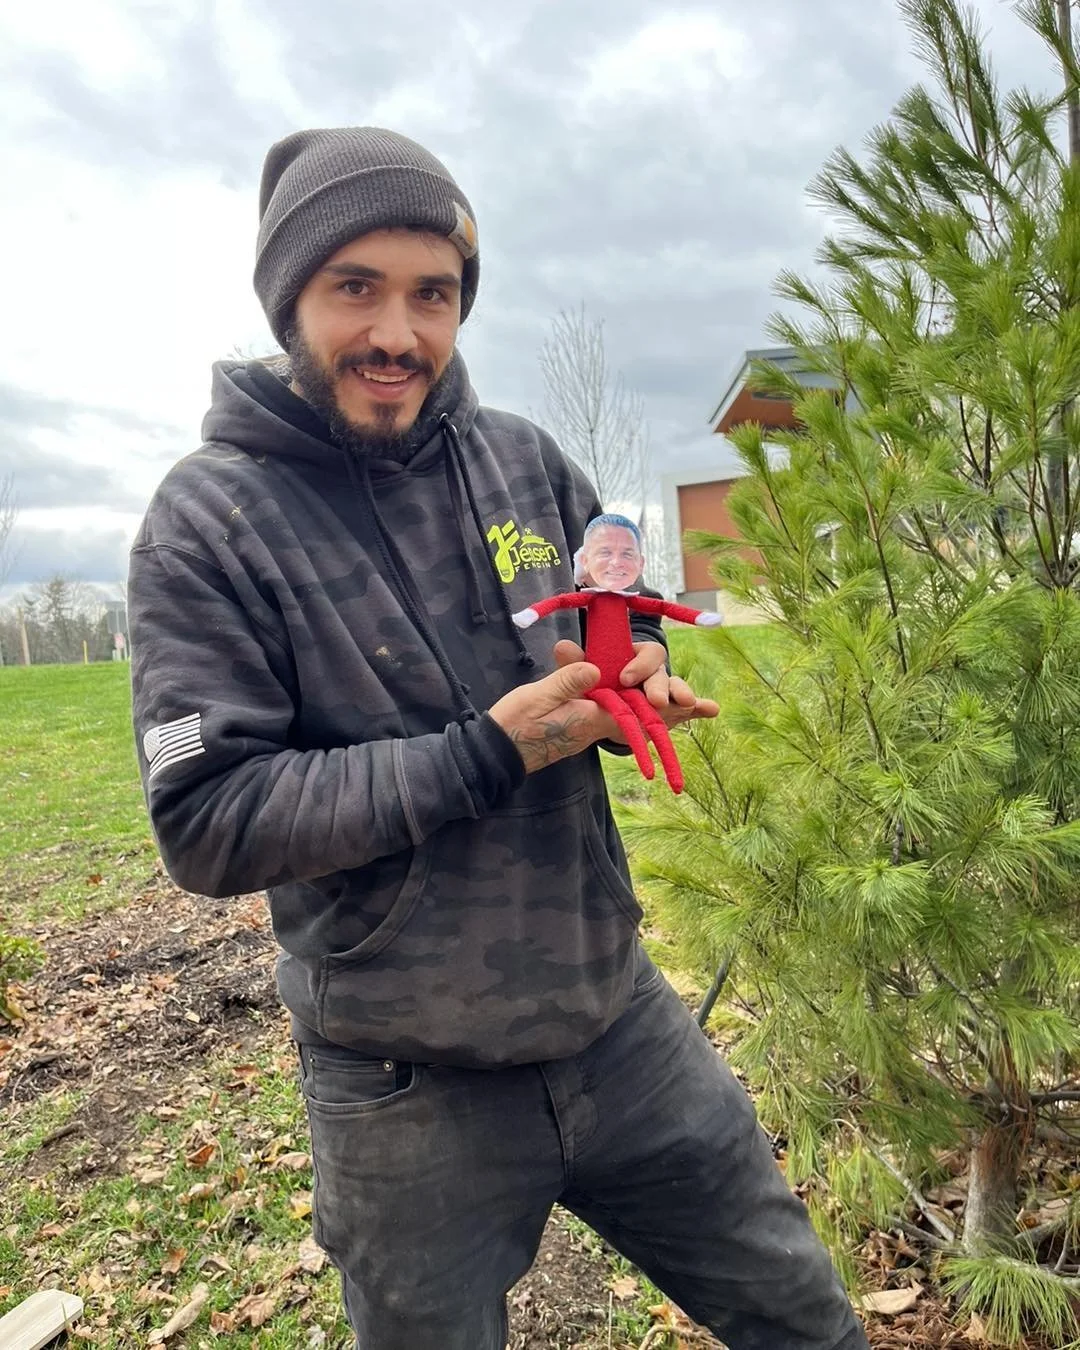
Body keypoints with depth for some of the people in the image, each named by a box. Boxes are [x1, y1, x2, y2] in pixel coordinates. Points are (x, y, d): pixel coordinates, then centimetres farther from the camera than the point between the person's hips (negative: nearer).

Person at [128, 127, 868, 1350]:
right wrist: (488, 752, -23)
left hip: (620, 1014, 4)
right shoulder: (207, 520, -12)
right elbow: (207, 821, -18)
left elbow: (631, 616, 12)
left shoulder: (523, 460, 0)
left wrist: (639, 668, -12)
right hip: (409, 1090, -3)